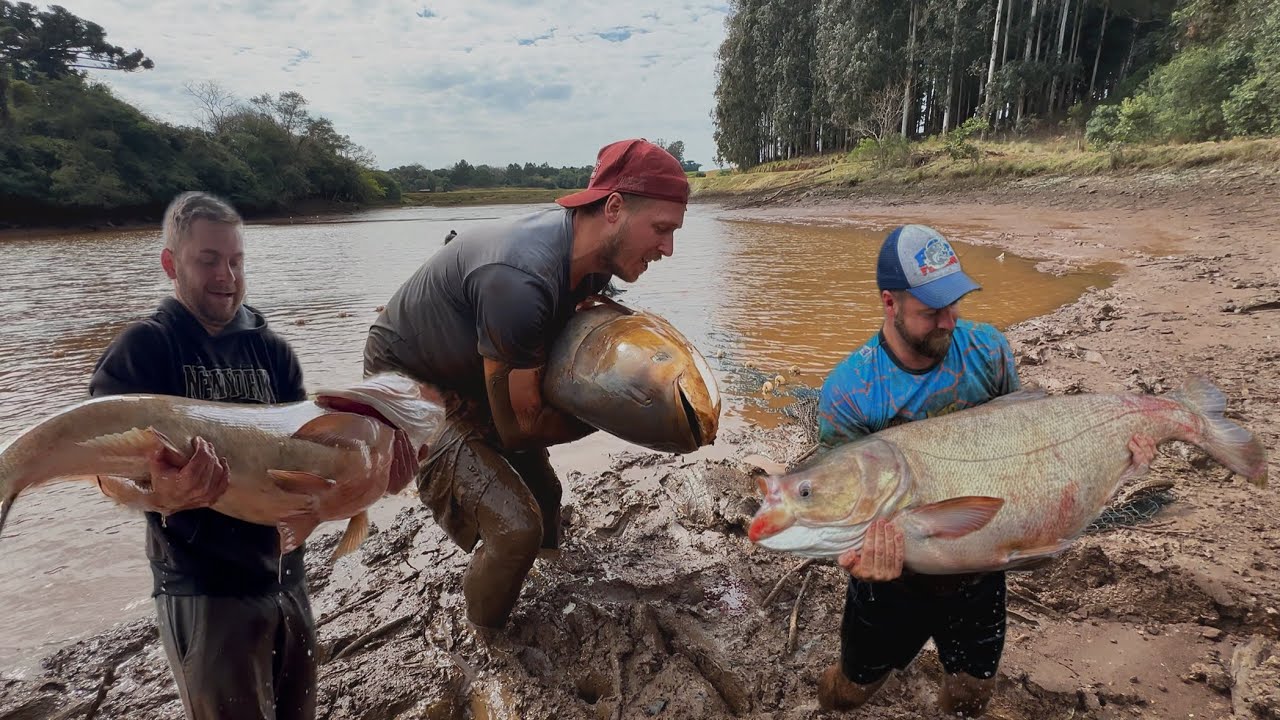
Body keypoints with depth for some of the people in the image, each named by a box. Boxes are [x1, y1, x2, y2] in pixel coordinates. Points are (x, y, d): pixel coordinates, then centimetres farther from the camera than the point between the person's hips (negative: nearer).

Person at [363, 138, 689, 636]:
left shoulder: (594, 255, -13)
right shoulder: (519, 279, -40)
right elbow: (520, 425, -29)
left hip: (474, 378, 8)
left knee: (542, 491, 20)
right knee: (515, 525, -17)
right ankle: (488, 641, 13)